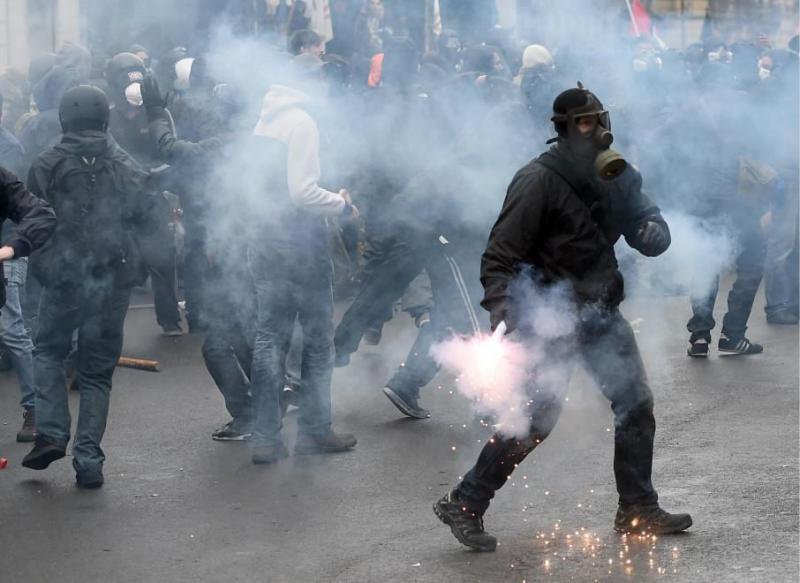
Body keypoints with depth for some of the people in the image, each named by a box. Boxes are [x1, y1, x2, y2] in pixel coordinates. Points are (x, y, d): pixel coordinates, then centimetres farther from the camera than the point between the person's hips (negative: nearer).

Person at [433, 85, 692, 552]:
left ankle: (639, 510, 23)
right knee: (537, 417, -12)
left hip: (601, 311, 8)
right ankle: (464, 505, -3)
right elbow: (500, 255, -18)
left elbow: (653, 235, 8)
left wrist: (651, 230, -16)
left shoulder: (614, 177, 5)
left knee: (636, 404, 10)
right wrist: (502, 310, -31)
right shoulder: (539, 181, -16)